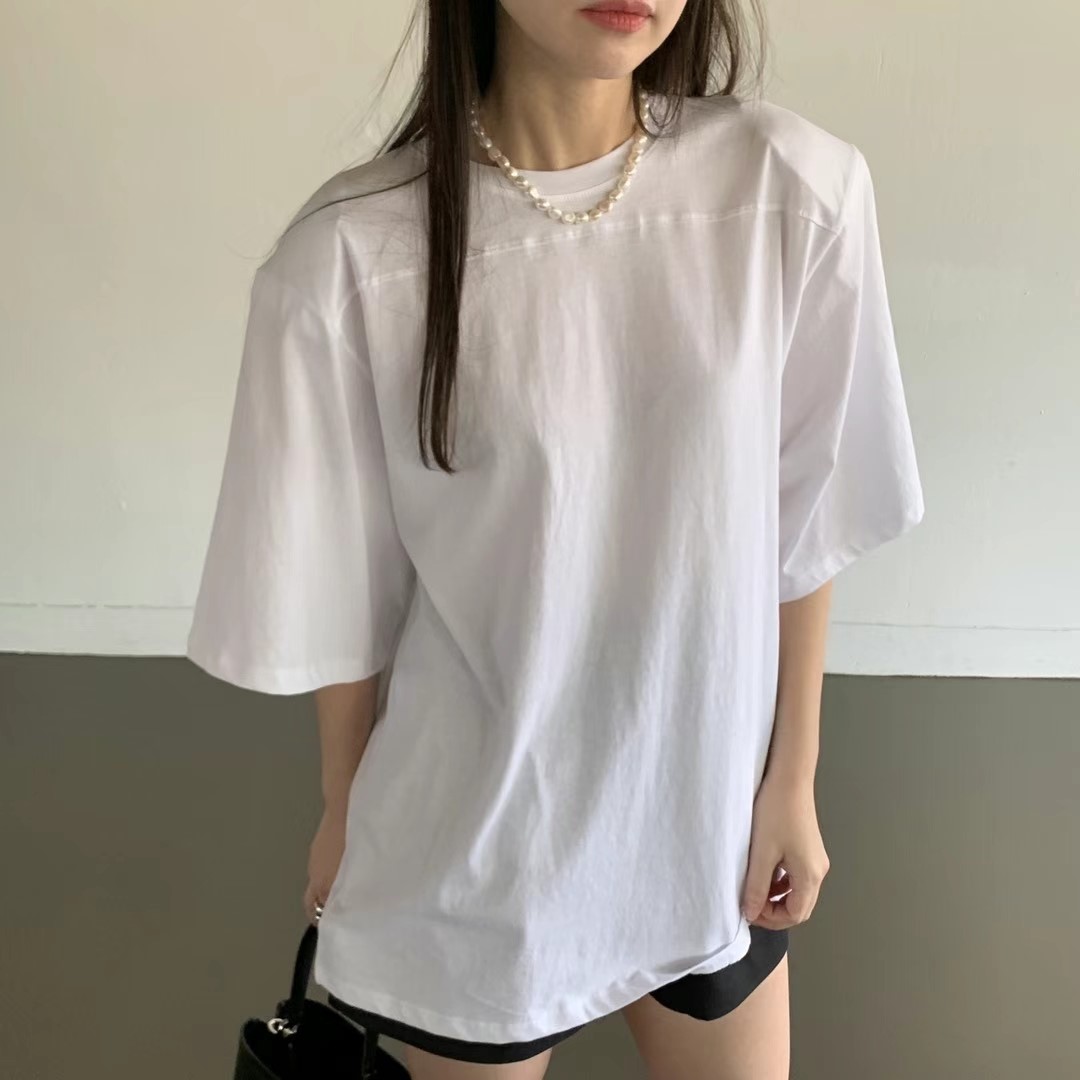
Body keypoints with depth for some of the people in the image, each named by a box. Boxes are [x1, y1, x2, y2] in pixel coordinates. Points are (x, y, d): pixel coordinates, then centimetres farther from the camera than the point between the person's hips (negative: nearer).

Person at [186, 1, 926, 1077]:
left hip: (709, 806, 2)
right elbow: (348, 596, -8)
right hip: (472, 834, -1)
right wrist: (344, 810, 5)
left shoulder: (797, 190, -14)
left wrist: (792, 777, 3)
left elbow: (802, 527, -4)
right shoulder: (346, 259, -20)